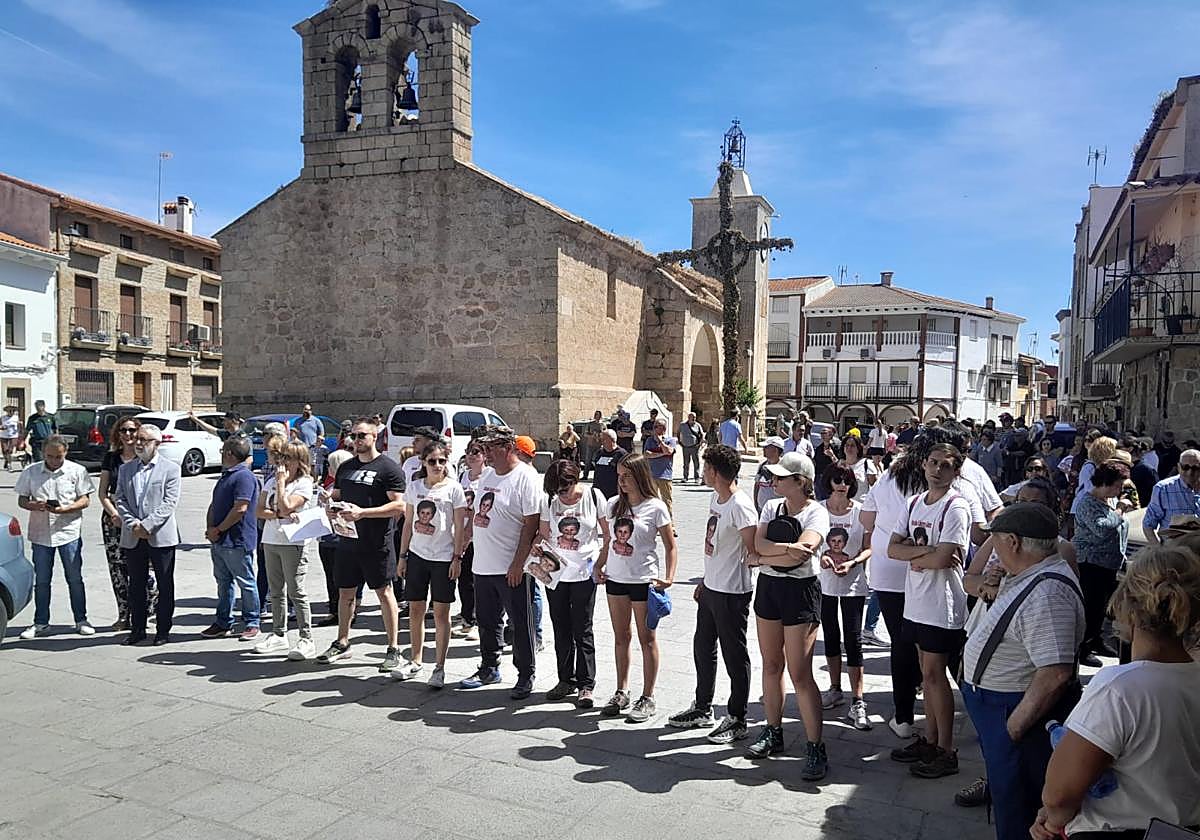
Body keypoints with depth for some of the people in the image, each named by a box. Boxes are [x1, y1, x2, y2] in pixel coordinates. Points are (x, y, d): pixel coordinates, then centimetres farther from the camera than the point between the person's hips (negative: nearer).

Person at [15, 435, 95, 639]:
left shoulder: (77, 471, -1)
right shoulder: (31, 472, 4)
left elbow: (85, 500, -1)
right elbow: (21, 500, 7)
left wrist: (64, 509, -19)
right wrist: (34, 505, -16)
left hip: (69, 531, -2)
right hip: (40, 533, 2)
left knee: (75, 579, 4)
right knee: (41, 581, 9)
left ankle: (81, 620, 15)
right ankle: (41, 623, 21)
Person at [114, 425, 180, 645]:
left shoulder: (170, 468, -2)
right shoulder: (125, 469, 13)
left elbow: (170, 503, -9)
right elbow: (120, 500, 6)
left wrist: (147, 525, -17)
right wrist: (132, 523, -9)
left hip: (161, 536, -4)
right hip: (132, 537, 4)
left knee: (165, 586, 3)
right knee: (136, 585, 12)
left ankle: (163, 631, 12)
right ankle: (137, 629, 22)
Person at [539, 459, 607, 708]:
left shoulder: (594, 496, -8)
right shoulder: (549, 501, -1)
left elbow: (608, 532, 0)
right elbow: (543, 534, 8)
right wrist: (537, 546, -14)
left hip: (584, 573, -3)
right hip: (555, 572, 3)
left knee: (582, 630, 0)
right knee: (561, 629, 12)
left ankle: (586, 685, 12)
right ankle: (566, 680, 26)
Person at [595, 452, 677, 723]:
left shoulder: (655, 507, -10)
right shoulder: (613, 504, 5)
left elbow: (671, 547, -6)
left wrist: (669, 578, -17)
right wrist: (599, 566, 3)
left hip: (644, 579, -5)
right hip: (615, 578, 5)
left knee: (647, 639, 6)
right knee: (621, 637, 15)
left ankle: (647, 698, 16)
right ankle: (621, 693, 28)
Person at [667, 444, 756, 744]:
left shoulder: (740, 506, -22)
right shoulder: (715, 498, 8)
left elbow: (754, 553, -23)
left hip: (732, 592, -10)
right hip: (711, 587, 10)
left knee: (735, 656, 5)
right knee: (703, 648, 20)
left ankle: (737, 719, 20)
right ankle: (702, 709, 36)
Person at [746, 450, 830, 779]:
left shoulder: (816, 513, -11)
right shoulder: (772, 506, 7)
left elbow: (802, 553, -26)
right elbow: (759, 543, -7)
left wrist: (762, 557, -17)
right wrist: (785, 548, -23)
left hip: (800, 591, -6)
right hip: (768, 587, 6)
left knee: (800, 674, -6)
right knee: (771, 664, 15)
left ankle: (816, 749, 5)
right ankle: (772, 733, 29)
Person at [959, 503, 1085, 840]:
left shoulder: (1047, 594, -29)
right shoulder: (1030, 575, 4)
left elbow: (1056, 674, -33)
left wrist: (1015, 726, -27)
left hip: (1014, 708, -10)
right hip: (994, 705, 10)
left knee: (1016, 803, 8)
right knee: (1004, 787, 26)